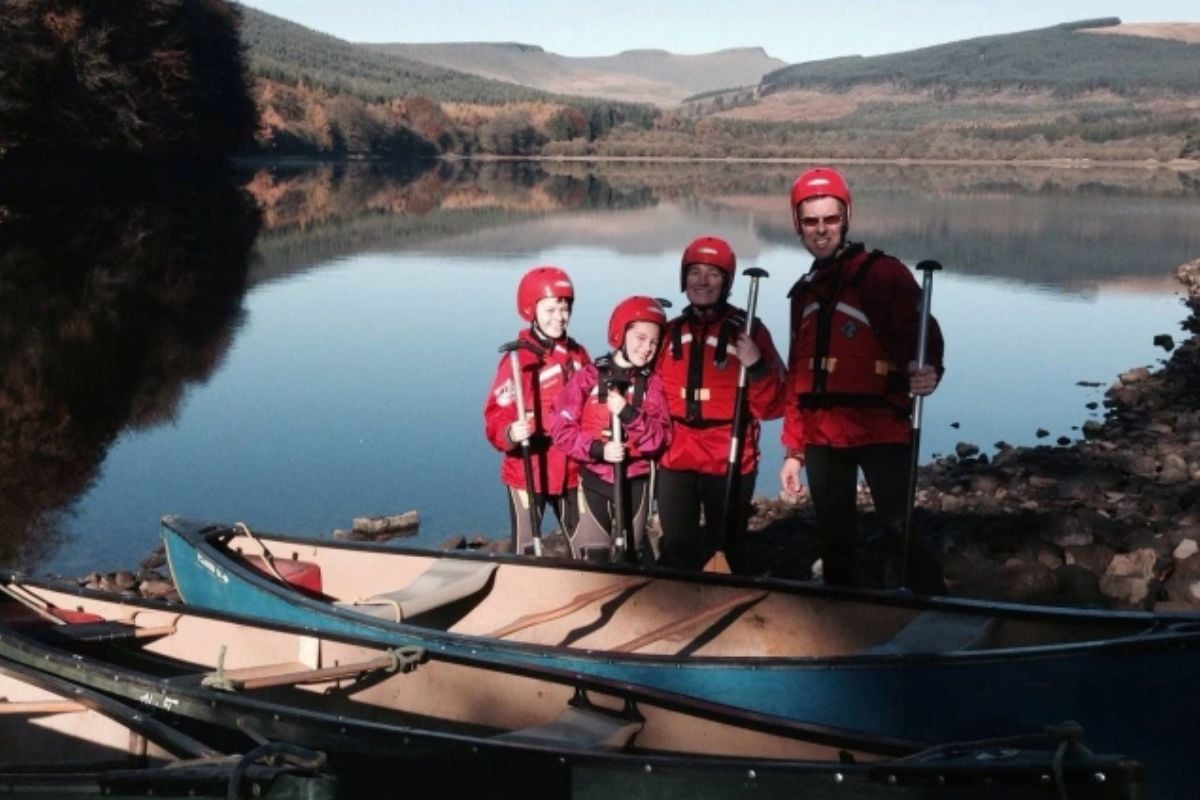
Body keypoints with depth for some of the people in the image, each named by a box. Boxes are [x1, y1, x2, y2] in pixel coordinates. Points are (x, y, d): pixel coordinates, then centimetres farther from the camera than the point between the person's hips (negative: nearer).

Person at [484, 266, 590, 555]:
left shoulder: (577, 354, 4)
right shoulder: (519, 358, -15)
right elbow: (497, 417, -18)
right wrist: (510, 434, -38)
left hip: (571, 471, 6)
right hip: (528, 473, -6)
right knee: (526, 549, 0)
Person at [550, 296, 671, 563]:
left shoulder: (653, 383, 1)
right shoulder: (588, 377, -5)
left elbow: (661, 437, -7)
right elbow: (561, 427, -8)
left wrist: (629, 414, -23)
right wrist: (597, 449, -22)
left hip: (635, 481, 2)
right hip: (594, 479, -2)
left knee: (631, 554, 12)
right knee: (592, 557, 0)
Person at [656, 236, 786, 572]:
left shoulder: (747, 331, -3)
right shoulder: (670, 332, 9)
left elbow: (772, 406, -7)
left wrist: (757, 366, -22)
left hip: (730, 460, -3)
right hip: (676, 460, 3)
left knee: (728, 548, 9)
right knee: (678, 551, 5)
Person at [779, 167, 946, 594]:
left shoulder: (882, 273, -2)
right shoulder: (804, 292, 17)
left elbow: (922, 334, -11)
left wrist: (927, 371, -34)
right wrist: (794, 449, 16)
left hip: (881, 430, -6)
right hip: (822, 437, 6)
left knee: (901, 534, -17)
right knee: (835, 543, 13)